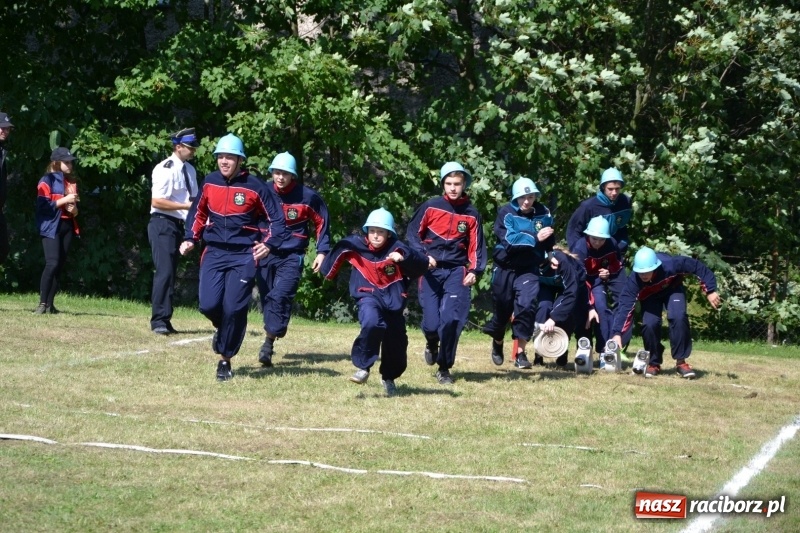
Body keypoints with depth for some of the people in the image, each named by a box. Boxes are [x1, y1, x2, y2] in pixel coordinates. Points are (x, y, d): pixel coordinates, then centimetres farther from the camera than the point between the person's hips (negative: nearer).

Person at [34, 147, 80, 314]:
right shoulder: (47, 181, -4)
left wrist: (74, 209, -1)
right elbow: (43, 205, -14)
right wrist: (64, 200, -16)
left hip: (68, 227, 7)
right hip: (51, 227, -7)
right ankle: (42, 303, -15)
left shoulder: (71, 183, 17)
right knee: (52, 263, -18)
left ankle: (50, 304, 8)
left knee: (60, 265, 4)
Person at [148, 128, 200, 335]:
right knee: (165, 271, -13)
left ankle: (164, 320, 15)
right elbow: (156, 201, -18)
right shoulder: (165, 169, -12)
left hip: (178, 225, 9)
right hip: (163, 224, -9)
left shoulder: (190, 170, 14)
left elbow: (193, 199, 19)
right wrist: (186, 206, -21)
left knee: (171, 273, 10)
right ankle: (159, 320, -10)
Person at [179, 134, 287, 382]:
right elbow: (198, 212, 21)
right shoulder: (209, 182, 5)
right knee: (208, 305, -11)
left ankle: (225, 361, 6)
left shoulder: (255, 186, -7)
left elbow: (277, 219, -1)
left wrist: (269, 243, -15)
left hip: (243, 256, -3)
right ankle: (222, 329, 25)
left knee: (234, 309, -9)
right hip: (214, 252, 3)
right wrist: (190, 239, 9)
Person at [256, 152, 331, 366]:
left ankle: (269, 342, -18)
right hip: (265, 254, 3)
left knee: (280, 296, -18)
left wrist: (322, 251, 1)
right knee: (266, 299, 4)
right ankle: (271, 338, 14)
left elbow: (321, 222, 6)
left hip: (291, 256, -3)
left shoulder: (307, 196, -6)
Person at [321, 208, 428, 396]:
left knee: (396, 342, 10)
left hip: (393, 299, 2)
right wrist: (327, 272, 20)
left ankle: (389, 378, 41)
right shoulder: (355, 245, -8)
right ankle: (363, 367, -16)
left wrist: (404, 257, -38)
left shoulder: (396, 248, -13)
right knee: (372, 323, -34)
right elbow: (340, 250, 13)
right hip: (369, 296, -1)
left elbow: (423, 265, -21)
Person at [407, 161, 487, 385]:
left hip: (456, 271, 1)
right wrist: (423, 255, -9)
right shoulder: (431, 207, 2)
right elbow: (413, 233, 6)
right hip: (430, 271, 0)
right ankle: (432, 344, 28)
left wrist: (475, 271, -8)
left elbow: (476, 246, 7)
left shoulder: (471, 214, 7)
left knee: (451, 319, -15)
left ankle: (444, 369, 1)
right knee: (431, 322, -10)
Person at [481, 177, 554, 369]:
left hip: (528, 270, 1)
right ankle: (497, 343, 41)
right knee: (502, 310, 11)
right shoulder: (506, 213, -10)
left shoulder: (544, 214, -1)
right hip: (505, 269, -1)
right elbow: (509, 239, -23)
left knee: (527, 306, -19)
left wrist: (550, 256, -7)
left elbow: (549, 243, 8)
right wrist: (535, 238, -26)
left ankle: (521, 353, -11)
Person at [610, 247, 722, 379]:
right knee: (649, 324, -21)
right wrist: (618, 333, -48)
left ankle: (681, 361, -12)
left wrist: (710, 291, -26)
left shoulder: (670, 264, -40)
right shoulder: (634, 281, -36)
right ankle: (654, 363, 2)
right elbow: (625, 306, -38)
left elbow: (697, 266, -29)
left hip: (673, 289, -1)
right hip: (650, 296, 1)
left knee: (678, 317, -26)